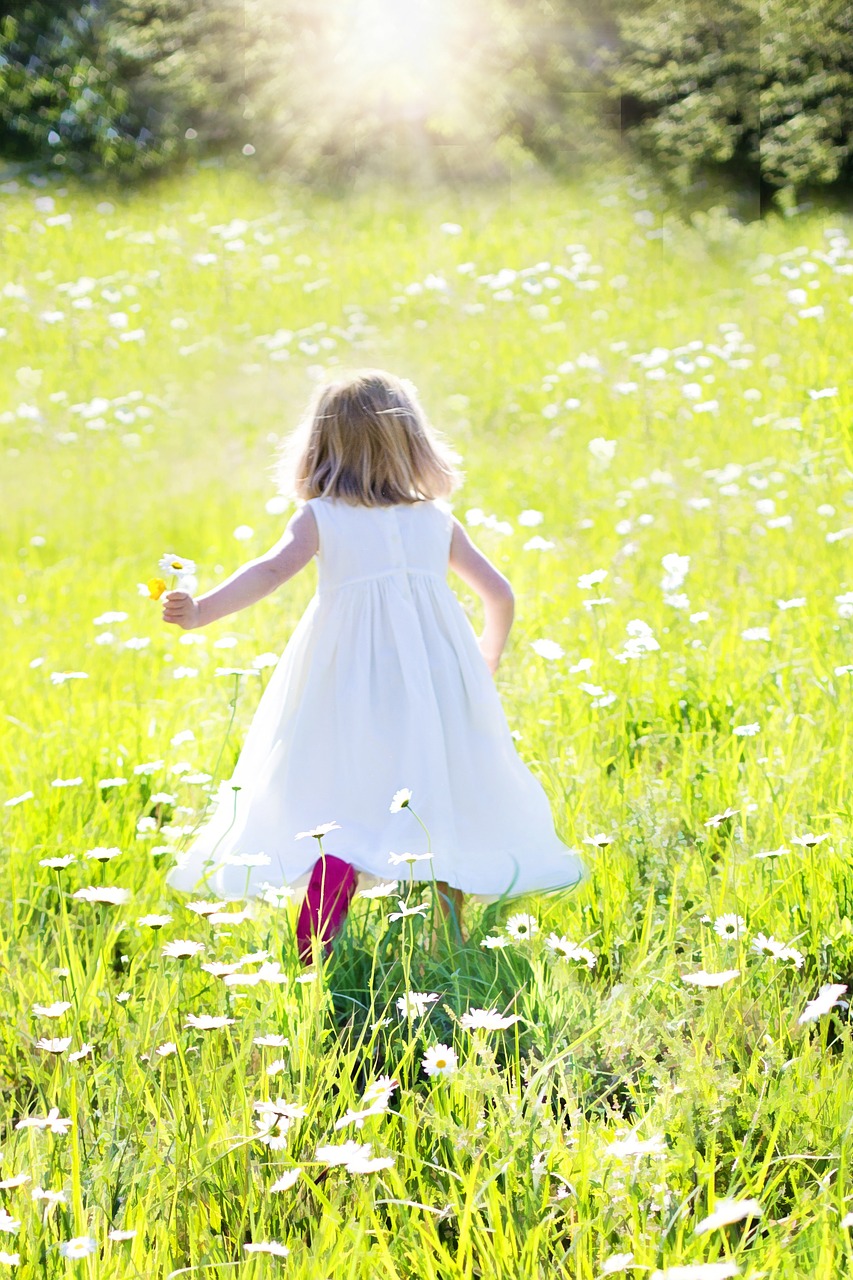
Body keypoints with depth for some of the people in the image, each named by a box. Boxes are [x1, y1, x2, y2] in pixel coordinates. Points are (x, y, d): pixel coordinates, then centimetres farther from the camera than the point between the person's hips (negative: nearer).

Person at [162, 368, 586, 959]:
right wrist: (484, 670, 28)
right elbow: (499, 595, 13)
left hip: (349, 689, -2)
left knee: (343, 811, -1)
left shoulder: (320, 518, 3)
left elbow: (272, 570, -15)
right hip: (436, 683, 2)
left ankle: (315, 952, -19)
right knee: (444, 805, 12)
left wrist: (201, 611, -21)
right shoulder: (437, 521, 11)